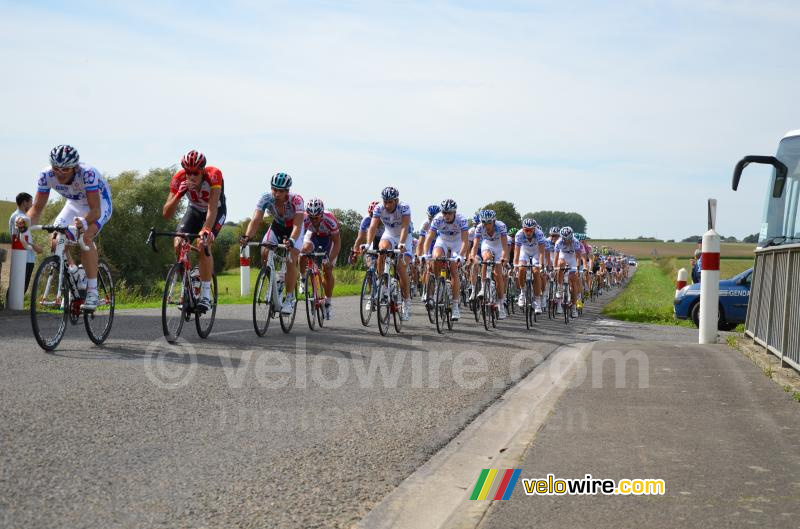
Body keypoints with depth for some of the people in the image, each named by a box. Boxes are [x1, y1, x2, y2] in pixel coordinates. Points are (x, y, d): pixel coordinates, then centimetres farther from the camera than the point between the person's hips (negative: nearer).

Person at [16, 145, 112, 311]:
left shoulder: (88, 174, -39)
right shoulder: (46, 175, -25)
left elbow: (95, 210, -43)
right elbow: (37, 206, -21)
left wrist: (84, 222, -64)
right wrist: (27, 219, -44)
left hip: (99, 203, -5)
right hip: (75, 204, 5)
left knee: (85, 237, -31)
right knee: (56, 241, -14)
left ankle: (92, 292, -26)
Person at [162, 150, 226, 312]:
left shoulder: (214, 175, -34)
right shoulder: (179, 179, -26)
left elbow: (212, 208, -45)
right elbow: (166, 214, -29)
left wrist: (207, 229, -61)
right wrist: (178, 195, -46)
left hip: (216, 211, -3)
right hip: (195, 210, 3)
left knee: (204, 244, -27)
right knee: (178, 245, -19)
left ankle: (206, 295, -21)